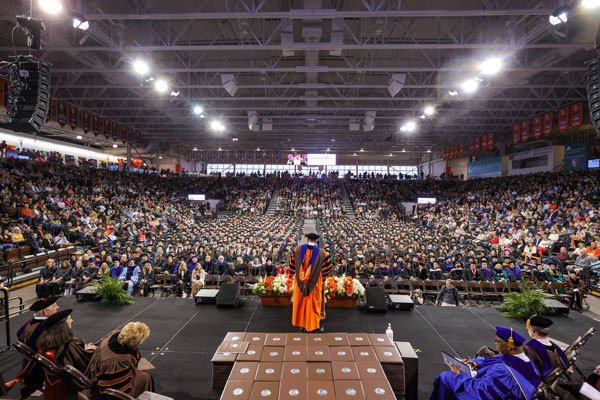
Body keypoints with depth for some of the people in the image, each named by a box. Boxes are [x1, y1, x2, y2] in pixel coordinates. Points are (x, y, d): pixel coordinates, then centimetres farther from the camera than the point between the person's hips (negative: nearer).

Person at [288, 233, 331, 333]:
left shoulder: (297, 249, -7)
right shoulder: (321, 253, -12)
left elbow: (292, 263, 4)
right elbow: (328, 267, -2)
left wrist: (292, 274, 19)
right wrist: (322, 277, 14)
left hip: (300, 282, 2)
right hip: (314, 283, -2)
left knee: (300, 302, 17)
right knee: (313, 303, 11)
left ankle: (302, 324, 29)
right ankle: (314, 325, 21)